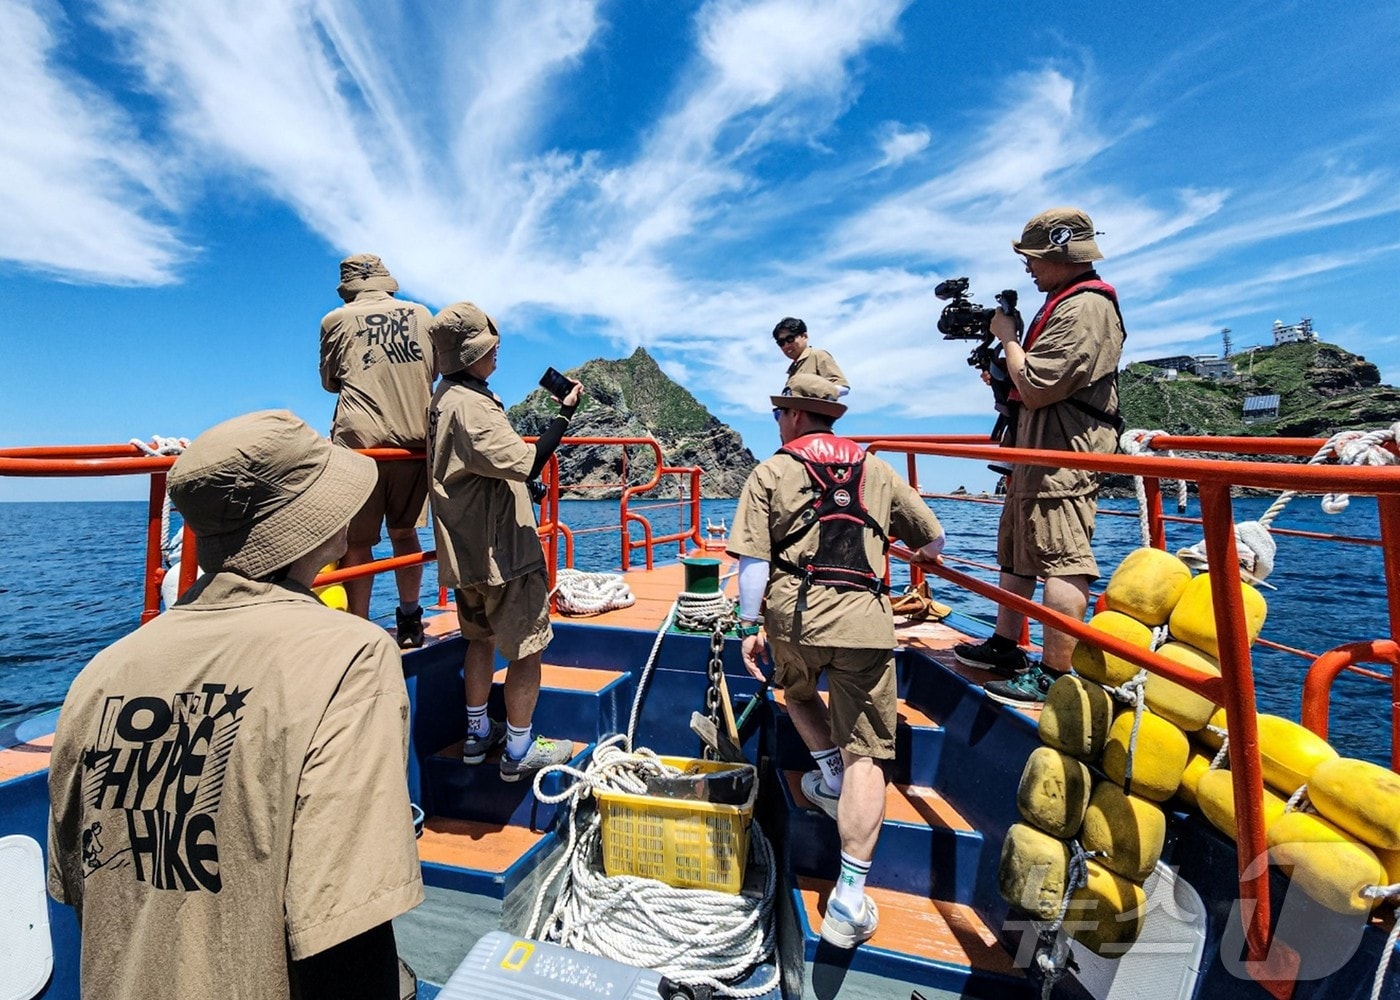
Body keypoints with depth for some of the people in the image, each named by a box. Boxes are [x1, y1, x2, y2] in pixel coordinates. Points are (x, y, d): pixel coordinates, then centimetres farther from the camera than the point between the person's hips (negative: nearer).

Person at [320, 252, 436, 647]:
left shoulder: (336, 320, 5)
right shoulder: (421, 314, 10)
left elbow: (329, 381, 15)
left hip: (361, 438, -3)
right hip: (417, 438, 3)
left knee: (357, 541, 4)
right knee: (404, 530, 15)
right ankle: (410, 622, 22)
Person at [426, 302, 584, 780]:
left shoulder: (444, 398, 11)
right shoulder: (471, 404, -20)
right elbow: (527, 464, -30)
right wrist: (564, 414, -23)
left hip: (464, 551, 10)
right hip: (501, 552, -10)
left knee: (482, 637, 22)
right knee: (527, 647, 2)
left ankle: (478, 733, 35)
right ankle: (519, 750, 15)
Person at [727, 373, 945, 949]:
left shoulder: (770, 473, 6)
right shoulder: (876, 471, 14)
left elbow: (753, 560, -3)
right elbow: (933, 540, 20)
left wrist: (748, 627, 4)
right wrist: (924, 558, 43)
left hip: (793, 612, 0)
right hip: (864, 619, 1)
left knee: (798, 691, 34)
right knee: (865, 754, 6)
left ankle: (830, 778, 34)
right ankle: (849, 902, 8)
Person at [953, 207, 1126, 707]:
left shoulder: (1085, 308, -14)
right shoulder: (1066, 302, 20)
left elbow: (1035, 389, -20)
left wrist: (1008, 337, -7)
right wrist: (1002, 367, 9)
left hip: (1065, 458, -11)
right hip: (1039, 452, 12)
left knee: (1061, 561, -9)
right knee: (1014, 552, 16)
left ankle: (1054, 676, -2)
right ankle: (1005, 646, 27)